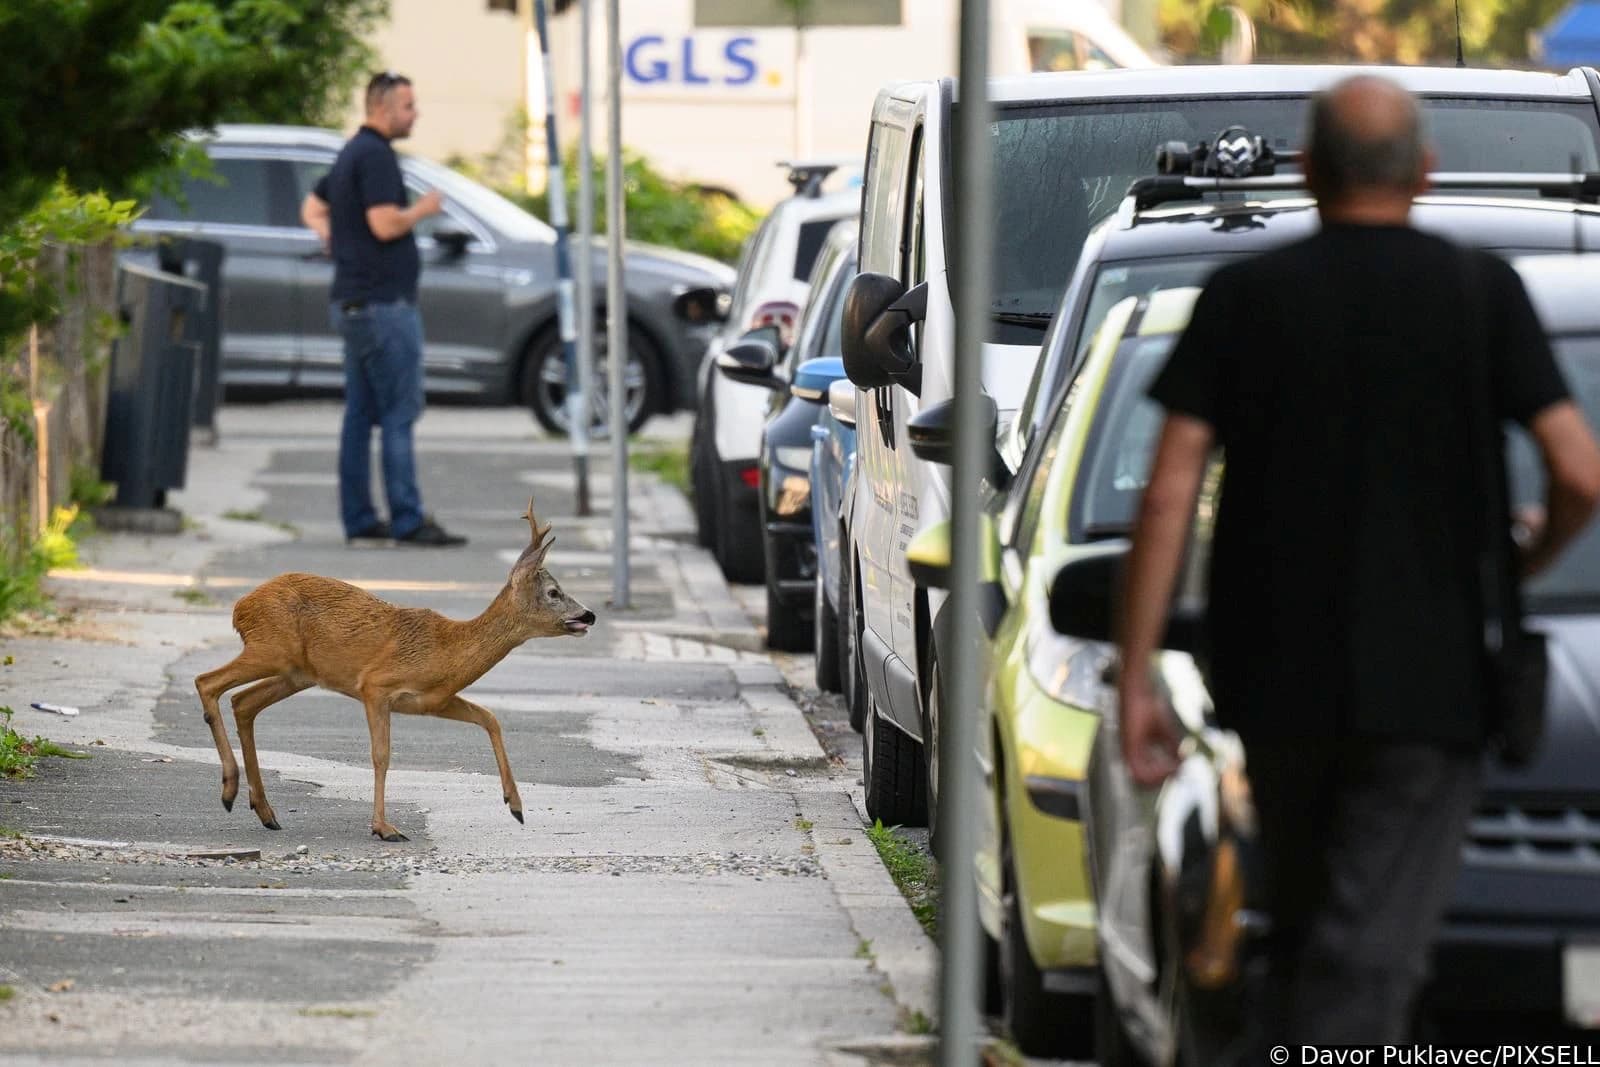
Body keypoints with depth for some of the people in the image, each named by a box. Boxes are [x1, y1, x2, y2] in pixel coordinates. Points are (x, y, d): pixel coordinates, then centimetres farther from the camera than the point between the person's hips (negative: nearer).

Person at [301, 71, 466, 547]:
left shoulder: (352, 153, 18)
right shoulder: (376, 155, -14)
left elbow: (312, 208, 28)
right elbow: (385, 224, -22)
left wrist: (334, 238, 13)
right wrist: (424, 209, -5)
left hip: (354, 303, 10)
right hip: (382, 302, -10)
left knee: (361, 414, 10)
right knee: (399, 412, -10)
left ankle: (358, 518, 12)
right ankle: (407, 520, -12)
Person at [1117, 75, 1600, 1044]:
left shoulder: (1243, 298, 3)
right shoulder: (1481, 292, -1)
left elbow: (1169, 497, -4)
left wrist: (1137, 678, -2)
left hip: (1276, 679, 2)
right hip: (1428, 685, -2)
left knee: (1303, 938, 19)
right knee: (1365, 956, -6)